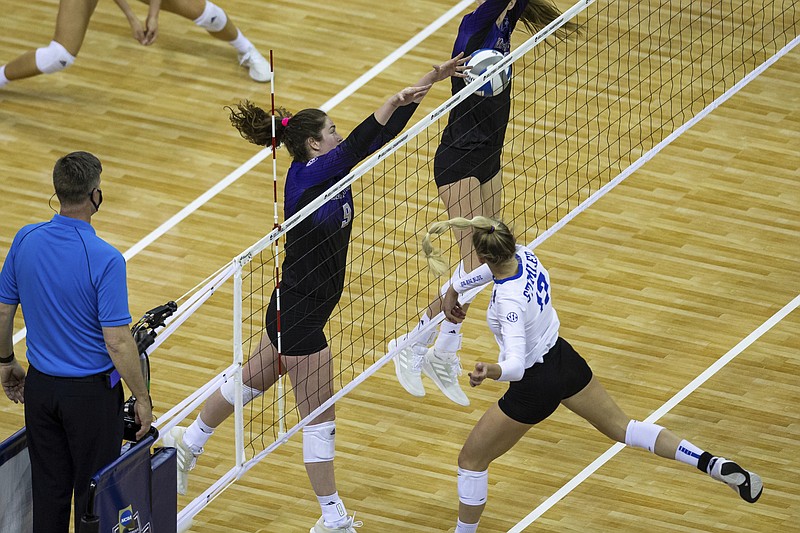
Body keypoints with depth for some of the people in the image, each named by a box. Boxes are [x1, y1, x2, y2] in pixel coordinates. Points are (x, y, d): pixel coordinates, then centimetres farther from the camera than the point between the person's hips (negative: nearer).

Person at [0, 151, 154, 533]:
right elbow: (117, 343, -23)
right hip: (91, 393, -5)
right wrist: (142, 398, -10)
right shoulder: (104, 259, -24)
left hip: (40, 387, 5)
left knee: (48, 490, 16)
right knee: (93, 493, 9)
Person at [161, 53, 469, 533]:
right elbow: (357, 146, -42)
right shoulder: (306, 177, -24)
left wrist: (430, 81, -7)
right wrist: (396, 101, -52)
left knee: (254, 380, 29)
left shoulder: (330, 171, 0)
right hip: (299, 319, -10)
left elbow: (382, 135, -1)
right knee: (320, 418, 2)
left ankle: (189, 442, 48)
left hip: (294, 311, 10)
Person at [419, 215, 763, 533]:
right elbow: (494, 269, 15)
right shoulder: (524, 257, -12)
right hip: (564, 360, 8)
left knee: (471, 459, 10)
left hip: (535, 386, -8)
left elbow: (517, 364, -43)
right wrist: (455, 289, 15)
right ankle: (714, 464, 9)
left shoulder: (509, 301, -35)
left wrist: (492, 372, -63)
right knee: (622, 427, 20)